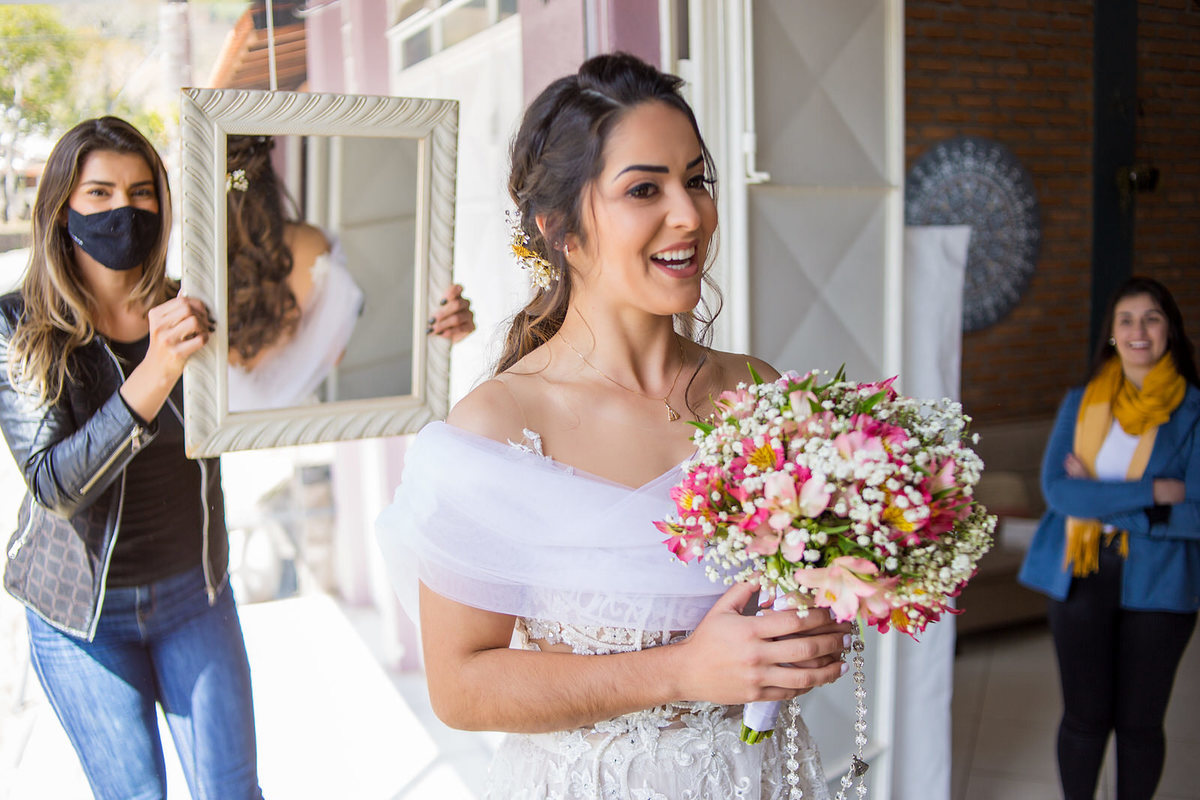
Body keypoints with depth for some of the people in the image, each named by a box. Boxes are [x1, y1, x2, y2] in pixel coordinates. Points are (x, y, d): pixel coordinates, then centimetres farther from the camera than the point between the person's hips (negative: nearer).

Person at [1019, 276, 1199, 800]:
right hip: (1081, 578, 2)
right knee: (1084, 718, 11)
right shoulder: (1080, 403, 3)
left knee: (1139, 723, 10)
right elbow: (1056, 489, -10)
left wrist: (1096, 498, -13)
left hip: (1157, 585, -1)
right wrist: (1150, 491, -18)